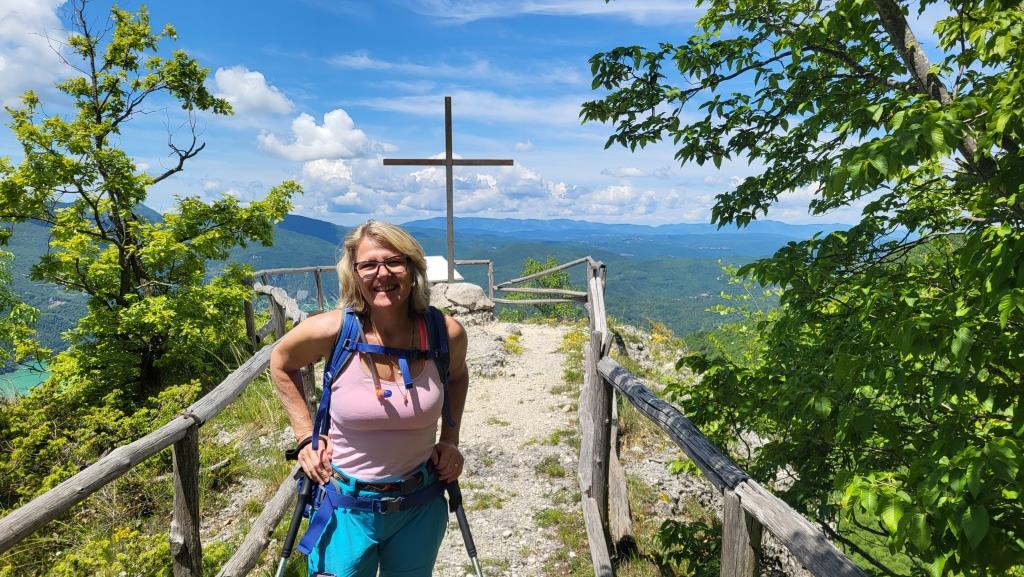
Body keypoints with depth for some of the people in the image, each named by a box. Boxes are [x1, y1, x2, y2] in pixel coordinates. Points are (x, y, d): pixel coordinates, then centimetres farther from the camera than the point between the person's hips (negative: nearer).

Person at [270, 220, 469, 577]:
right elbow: (281, 364, 2)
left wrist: (450, 440, 2)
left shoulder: (445, 333, -14)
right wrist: (305, 436, -2)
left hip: (421, 506, 3)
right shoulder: (331, 331, -19)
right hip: (346, 508, -2)